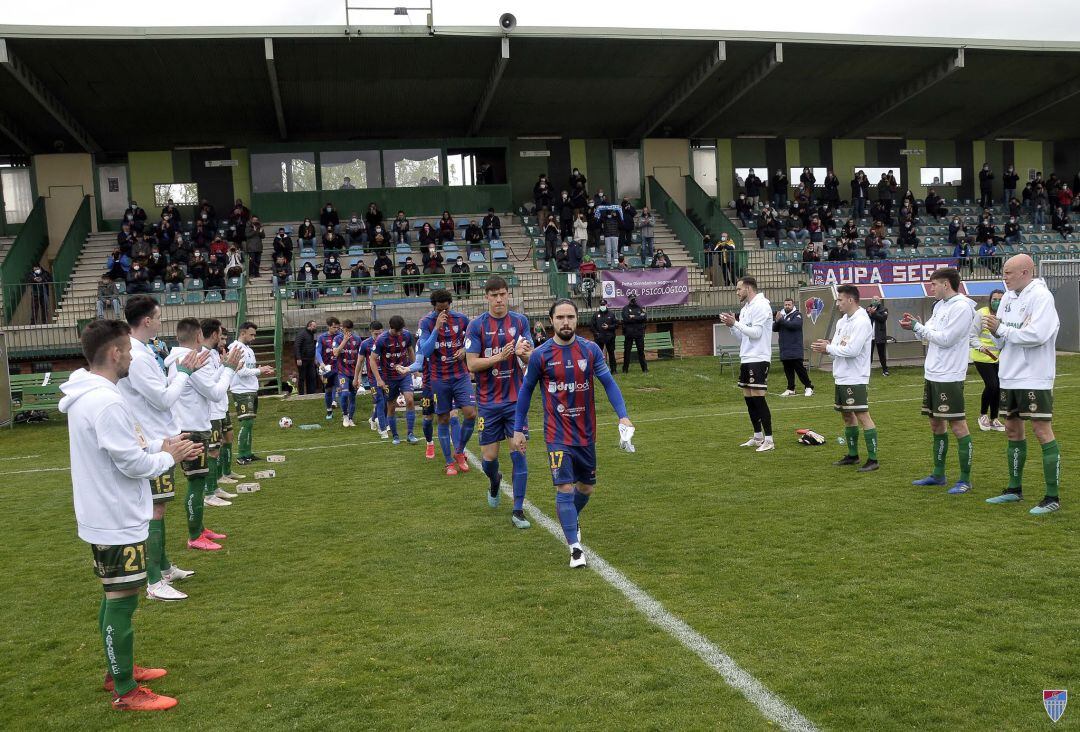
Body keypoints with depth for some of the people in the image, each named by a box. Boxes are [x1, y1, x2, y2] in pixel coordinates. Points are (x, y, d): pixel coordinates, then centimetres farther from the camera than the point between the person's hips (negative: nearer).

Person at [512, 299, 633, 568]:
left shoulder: (591, 349, -3)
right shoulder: (540, 354, -7)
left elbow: (609, 383, -2)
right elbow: (526, 390, 3)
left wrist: (623, 415, -16)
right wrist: (518, 429, 3)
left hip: (586, 433, 3)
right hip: (557, 435, -3)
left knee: (587, 487, 16)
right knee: (565, 488, -11)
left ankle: (572, 519, 46)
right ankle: (575, 549, -4)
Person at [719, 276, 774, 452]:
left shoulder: (761, 306, -10)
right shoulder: (745, 308, 18)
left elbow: (756, 333, -18)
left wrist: (735, 323, -14)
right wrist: (731, 325, 4)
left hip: (758, 359, -9)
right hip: (746, 359, 9)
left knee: (758, 398, -10)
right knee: (749, 398, 10)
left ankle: (768, 440, -6)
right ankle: (758, 437, 19)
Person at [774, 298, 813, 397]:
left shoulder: (797, 314, -2)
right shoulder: (781, 314, 15)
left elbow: (795, 325, -21)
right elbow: (774, 328, 8)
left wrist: (781, 320, -18)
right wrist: (777, 321, -13)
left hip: (795, 349, -6)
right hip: (784, 349, 6)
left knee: (799, 368, -7)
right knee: (788, 370, 9)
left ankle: (808, 387, 2)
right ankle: (790, 389, 15)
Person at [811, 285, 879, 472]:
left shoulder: (861, 322, -15)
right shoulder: (842, 322, 13)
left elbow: (852, 350, -22)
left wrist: (828, 348, -12)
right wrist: (826, 346, -7)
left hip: (856, 379, -9)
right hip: (841, 377, 9)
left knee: (862, 416, -8)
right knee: (847, 415, 15)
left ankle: (872, 459, -4)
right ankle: (853, 455, 25)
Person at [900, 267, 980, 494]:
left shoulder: (962, 307, -13)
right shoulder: (940, 305, 14)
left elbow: (946, 339, -18)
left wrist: (918, 327, -11)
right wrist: (915, 326, -1)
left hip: (950, 377, -9)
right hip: (932, 374, 9)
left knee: (958, 426, -3)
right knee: (936, 425, 14)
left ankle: (965, 479, 4)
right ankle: (938, 475, 24)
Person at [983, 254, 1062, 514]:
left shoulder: (1041, 296, -12)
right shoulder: (1008, 297, 11)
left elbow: (1036, 334, -24)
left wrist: (1001, 329, -16)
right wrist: (994, 330, -8)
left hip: (1034, 378, -8)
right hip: (1009, 376, 8)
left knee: (1042, 431, -5)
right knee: (1012, 430, 14)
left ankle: (1053, 497, 0)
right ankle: (1015, 490, 25)